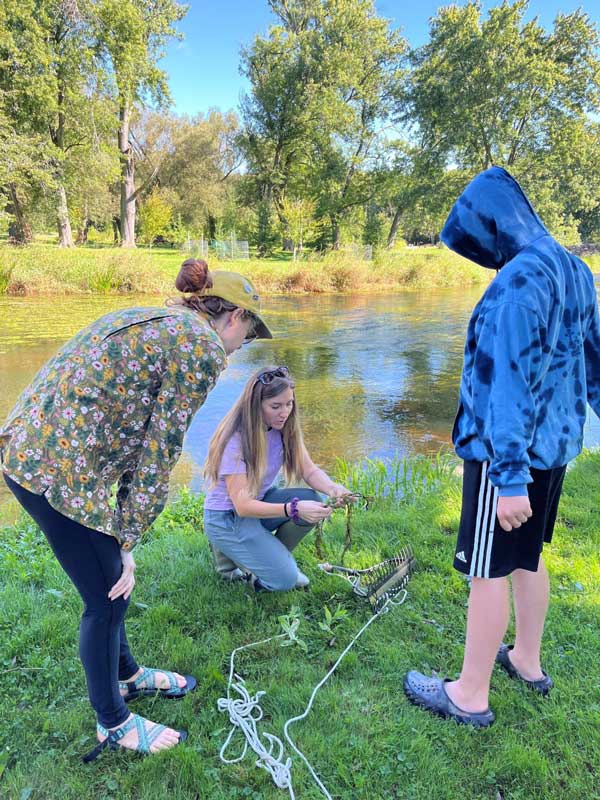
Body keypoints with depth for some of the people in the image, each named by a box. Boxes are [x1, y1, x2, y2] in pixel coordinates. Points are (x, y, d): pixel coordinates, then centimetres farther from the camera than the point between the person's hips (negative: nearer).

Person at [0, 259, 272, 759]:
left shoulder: (155, 321, 18)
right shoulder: (204, 347, -10)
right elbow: (159, 454, -12)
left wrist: (123, 539, 17)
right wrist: (129, 540, -2)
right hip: (59, 469, -10)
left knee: (108, 581, 25)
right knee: (107, 597, 9)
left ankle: (128, 674, 48)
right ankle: (114, 725, 32)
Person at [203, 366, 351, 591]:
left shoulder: (284, 428, -7)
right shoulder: (236, 441, -27)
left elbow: (309, 470, -10)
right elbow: (243, 506, -29)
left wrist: (332, 488, -32)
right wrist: (293, 509, -42)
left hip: (259, 501, 7)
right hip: (227, 517, -7)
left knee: (311, 501, -20)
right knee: (283, 580, -17)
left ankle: (274, 555, 5)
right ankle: (227, 551, 7)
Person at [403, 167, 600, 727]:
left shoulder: (517, 281, -21)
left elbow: (511, 383, -25)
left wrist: (511, 476, -24)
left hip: (511, 451, -9)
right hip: (554, 442, 9)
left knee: (488, 571, 4)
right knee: (526, 557, 22)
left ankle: (470, 696, 20)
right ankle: (527, 661, 40)